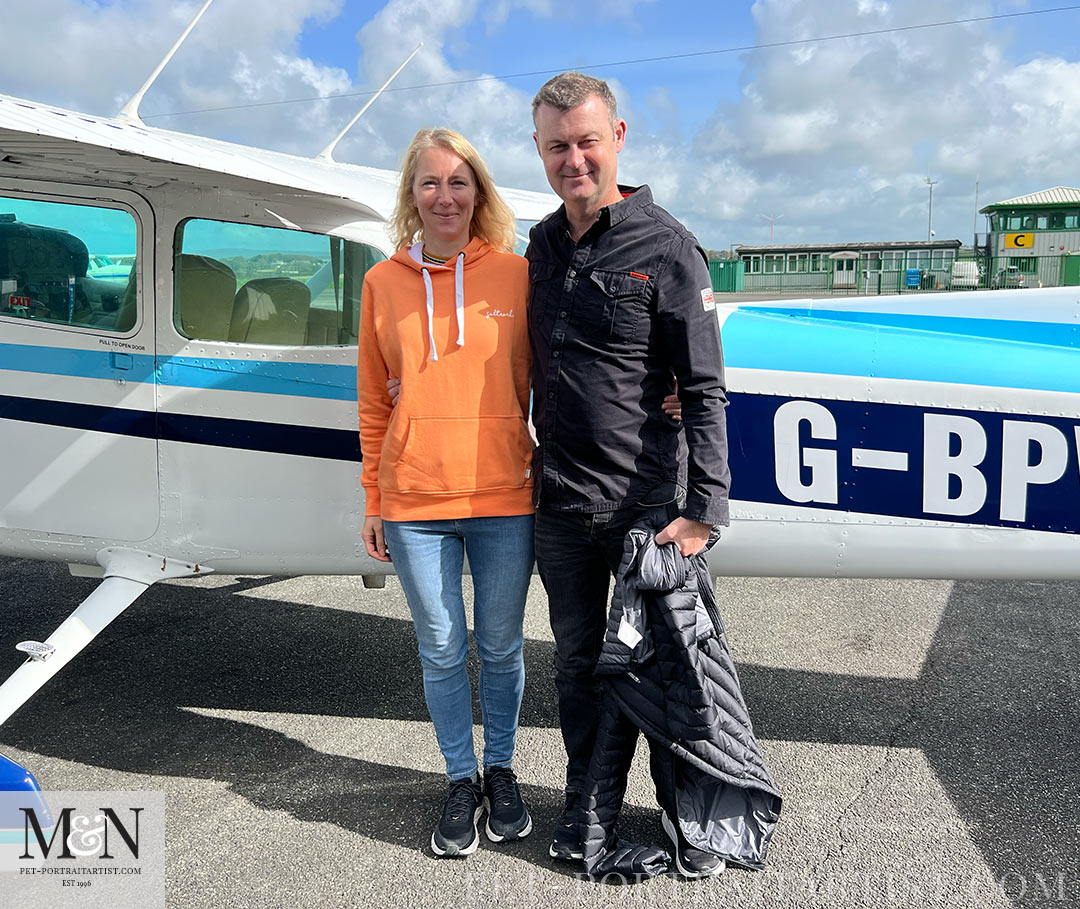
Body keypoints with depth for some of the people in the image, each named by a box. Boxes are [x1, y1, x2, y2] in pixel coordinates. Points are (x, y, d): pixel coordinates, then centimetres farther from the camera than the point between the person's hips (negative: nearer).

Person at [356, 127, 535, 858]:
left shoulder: (516, 274, 0)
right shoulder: (384, 283, 4)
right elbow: (374, 399, 8)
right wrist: (374, 500, 8)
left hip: (503, 497, -1)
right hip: (415, 499, 1)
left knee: (502, 647, 13)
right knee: (442, 651, 12)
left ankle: (501, 771, 35)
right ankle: (462, 781, 31)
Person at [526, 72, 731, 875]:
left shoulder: (667, 249, -8)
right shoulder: (542, 245, 9)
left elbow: (704, 392, -11)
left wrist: (703, 510, -17)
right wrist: (538, 466, 14)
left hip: (645, 503, -5)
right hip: (558, 503, 5)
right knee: (577, 659, 16)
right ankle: (586, 796, 34)